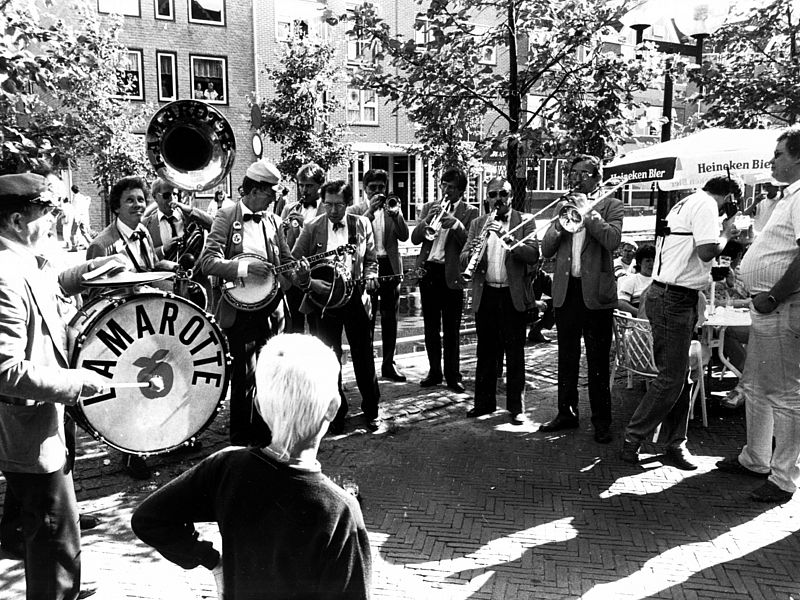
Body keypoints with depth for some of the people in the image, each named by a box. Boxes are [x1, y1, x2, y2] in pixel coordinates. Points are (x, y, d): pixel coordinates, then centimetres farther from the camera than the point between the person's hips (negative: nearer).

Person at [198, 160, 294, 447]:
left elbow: (286, 260, 17)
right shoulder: (226, 217, -4)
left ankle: (263, 431, 25)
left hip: (271, 305, 5)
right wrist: (247, 267, -23)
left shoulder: (273, 221, 11)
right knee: (245, 372, -4)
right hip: (240, 307, -5)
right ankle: (241, 437, 13)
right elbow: (208, 261, -13)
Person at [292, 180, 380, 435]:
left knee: (364, 357, 6)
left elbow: (371, 260, 13)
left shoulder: (362, 224, 4)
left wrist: (369, 278, -6)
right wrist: (310, 282, -19)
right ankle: (336, 412, 23)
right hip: (323, 299, -1)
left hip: (355, 297, 1)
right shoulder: (312, 228, -2)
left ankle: (371, 410, 23)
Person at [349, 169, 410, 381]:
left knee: (390, 318, 7)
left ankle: (388, 364, 16)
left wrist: (396, 213, -11)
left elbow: (404, 236, 1)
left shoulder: (392, 210, 13)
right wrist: (371, 210, -16)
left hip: (390, 268, 3)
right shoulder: (356, 211, 5)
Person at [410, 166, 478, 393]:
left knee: (451, 330, 0)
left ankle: (453, 375, 11)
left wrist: (456, 224, -22)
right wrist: (427, 220, -14)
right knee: (431, 327, 11)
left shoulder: (469, 212, 2)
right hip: (428, 271, 4)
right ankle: (434, 372, 23)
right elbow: (415, 239, 2)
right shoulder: (429, 207, 11)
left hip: (452, 274, -4)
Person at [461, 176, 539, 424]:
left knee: (514, 354, 3)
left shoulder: (525, 223, 2)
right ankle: (484, 402, 23)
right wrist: (472, 252, -19)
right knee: (485, 352, 11)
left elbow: (533, 256, -13)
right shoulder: (478, 224, 11)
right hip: (485, 296, 3)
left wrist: (509, 239, -27)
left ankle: (516, 407, 13)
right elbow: (463, 261, 3)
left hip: (513, 296, -3)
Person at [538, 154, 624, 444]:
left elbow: (612, 240, -16)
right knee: (567, 358, 12)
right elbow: (546, 250, 6)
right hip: (565, 290, 4)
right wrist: (560, 224, -8)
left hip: (595, 292, -4)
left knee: (598, 361, 2)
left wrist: (588, 212, -13)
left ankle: (601, 421, 13)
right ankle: (566, 413, 24)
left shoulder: (610, 205, 3)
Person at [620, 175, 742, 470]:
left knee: (678, 377, 12)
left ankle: (676, 443, 19)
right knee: (671, 378, -5)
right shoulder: (706, 205, -9)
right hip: (674, 299, -10)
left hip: (671, 298, 10)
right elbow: (707, 251, -21)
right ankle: (632, 440, 3)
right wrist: (727, 234, -4)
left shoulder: (685, 203, 20)